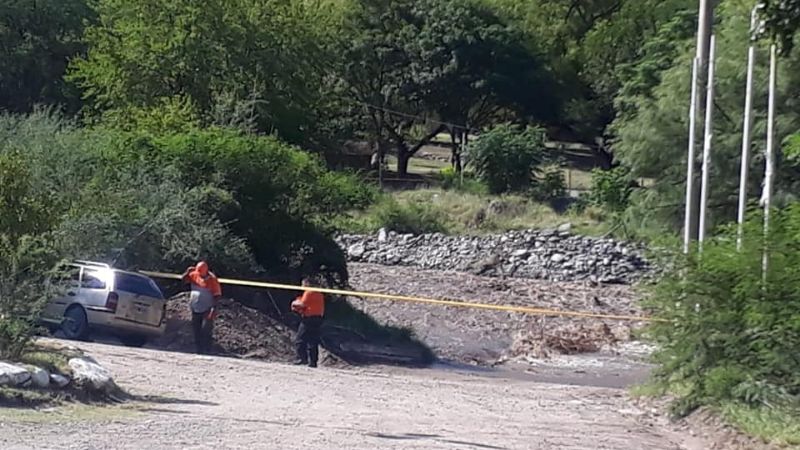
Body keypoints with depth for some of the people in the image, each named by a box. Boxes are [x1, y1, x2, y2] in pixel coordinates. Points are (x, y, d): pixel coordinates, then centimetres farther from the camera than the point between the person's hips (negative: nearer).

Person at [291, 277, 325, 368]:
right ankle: (313, 361, 5)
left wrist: (295, 303, 1)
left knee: (299, 340, -2)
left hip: (308, 319, -8)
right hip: (319, 319, 8)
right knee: (314, 342, 9)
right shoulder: (319, 294, 17)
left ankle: (303, 358, -10)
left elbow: (303, 304, -19)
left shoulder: (308, 292, -9)